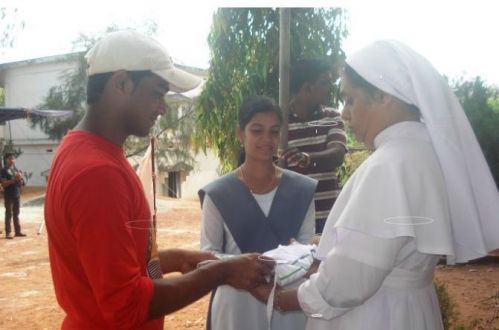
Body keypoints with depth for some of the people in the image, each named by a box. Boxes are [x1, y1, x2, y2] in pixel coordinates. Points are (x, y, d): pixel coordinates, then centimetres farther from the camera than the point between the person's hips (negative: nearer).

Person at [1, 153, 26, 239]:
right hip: (8, 195, -6)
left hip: (17, 195, 6)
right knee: (9, 214, -3)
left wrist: (20, 179, -8)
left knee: (16, 214, 11)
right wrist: (13, 180, -23)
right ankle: (8, 233, 1)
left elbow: (20, 185, 12)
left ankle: (17, 231, 16)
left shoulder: (16, 170, 11)